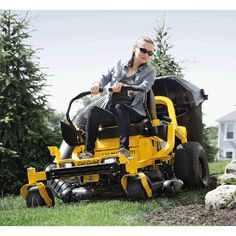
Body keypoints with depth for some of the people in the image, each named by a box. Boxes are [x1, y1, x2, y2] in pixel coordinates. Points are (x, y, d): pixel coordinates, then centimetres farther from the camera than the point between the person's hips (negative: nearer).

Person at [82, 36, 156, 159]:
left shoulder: (149, 72, 9)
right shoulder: (120, 65, 18)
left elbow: (142, 89, -10)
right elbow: (105, 77, 10)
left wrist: (123, 86, -30)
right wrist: (97, 84, -16)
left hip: (133, 113, -2)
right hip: (111, 113, 3)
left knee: (120, 107, -35)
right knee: (94, 110, -27)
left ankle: (124, 148, -40)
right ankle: (88, 152, -31)